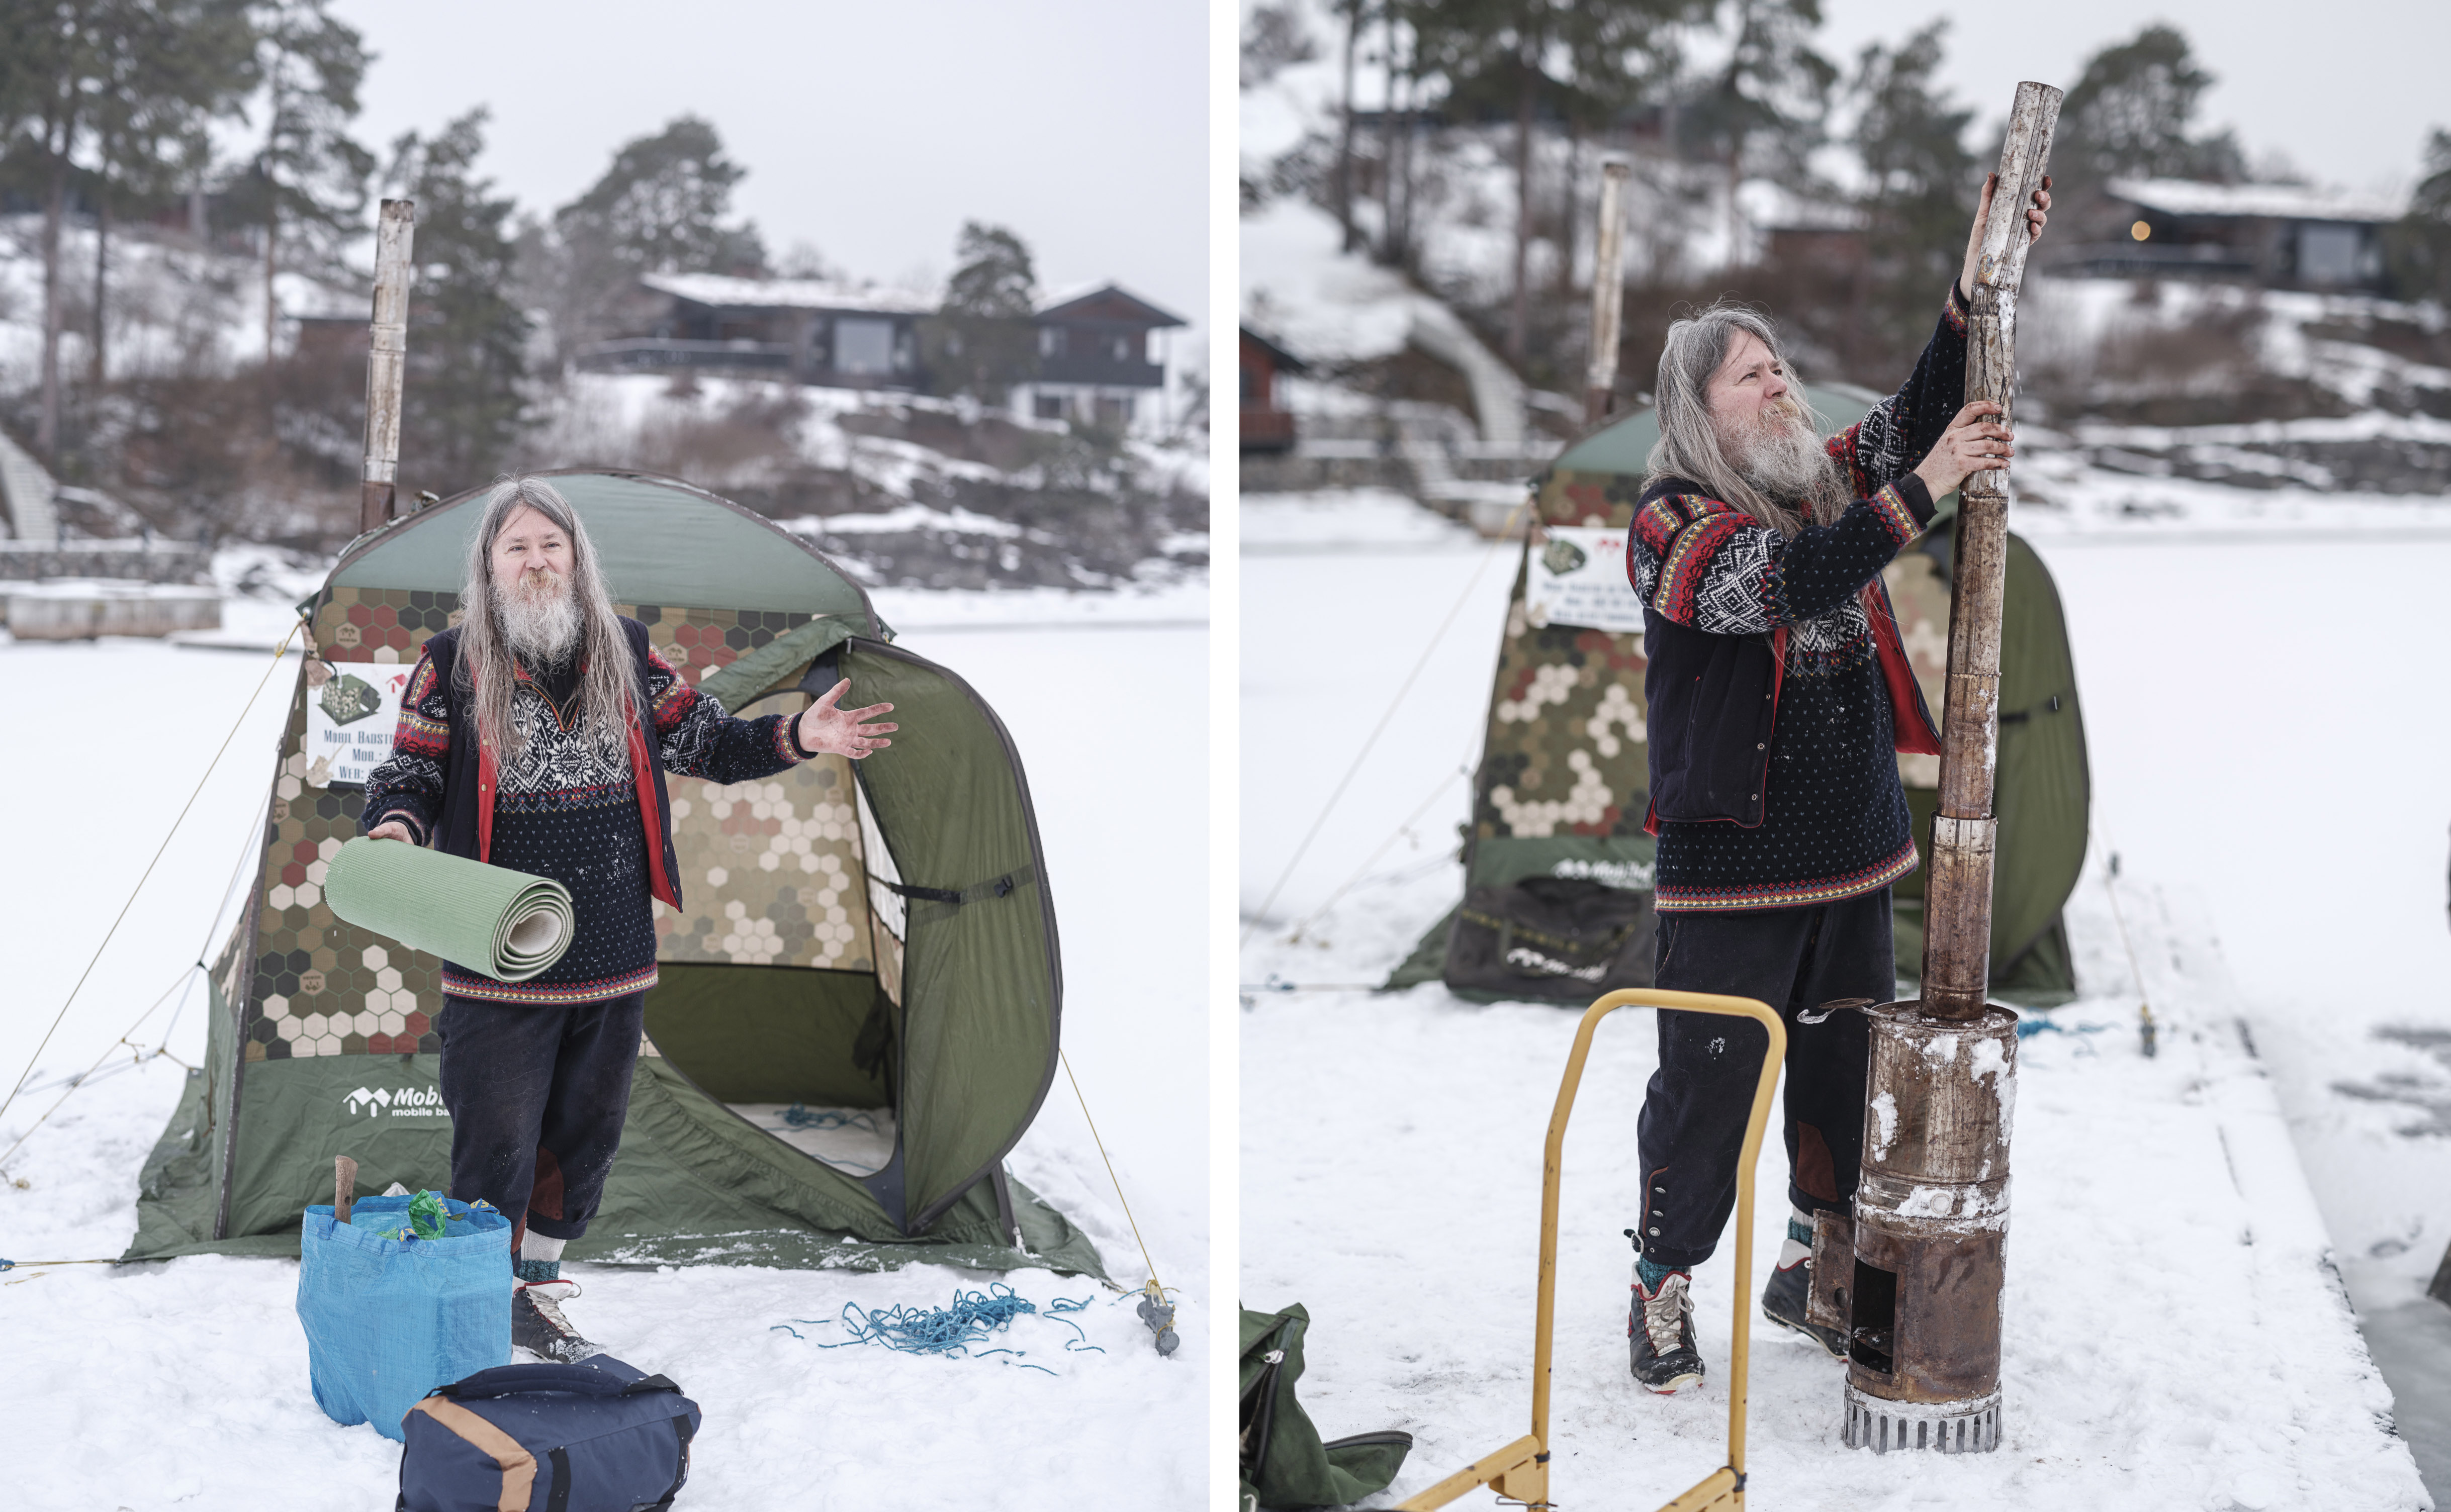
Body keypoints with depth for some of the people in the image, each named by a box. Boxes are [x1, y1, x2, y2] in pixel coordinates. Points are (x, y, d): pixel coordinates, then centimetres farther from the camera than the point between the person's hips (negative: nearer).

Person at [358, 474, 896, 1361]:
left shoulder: (626, 655, 6)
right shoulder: (453, 665, -4)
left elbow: (703, 741, 12)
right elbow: (412, 771, -1)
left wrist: (795, 738, -2)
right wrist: (396, 824, -23)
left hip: (613, 965, 4)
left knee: (583, 1137, 15)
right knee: (495, 1148, -1)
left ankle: (535, 1293, 32)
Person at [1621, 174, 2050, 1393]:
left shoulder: (1830, 482, 9)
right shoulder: (1670, 521, -11)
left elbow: (1919, 415, -2)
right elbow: (1786, 584, -27)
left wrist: (1979, 278, -15)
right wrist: (1922, 490, -31)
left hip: (1854, 848, 7)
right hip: (1731, 863, -6)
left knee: (1849, 1075, 15)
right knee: (1705, 1084, 1)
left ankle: (1810, 1267, 32)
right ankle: (1663, 1286, 17)